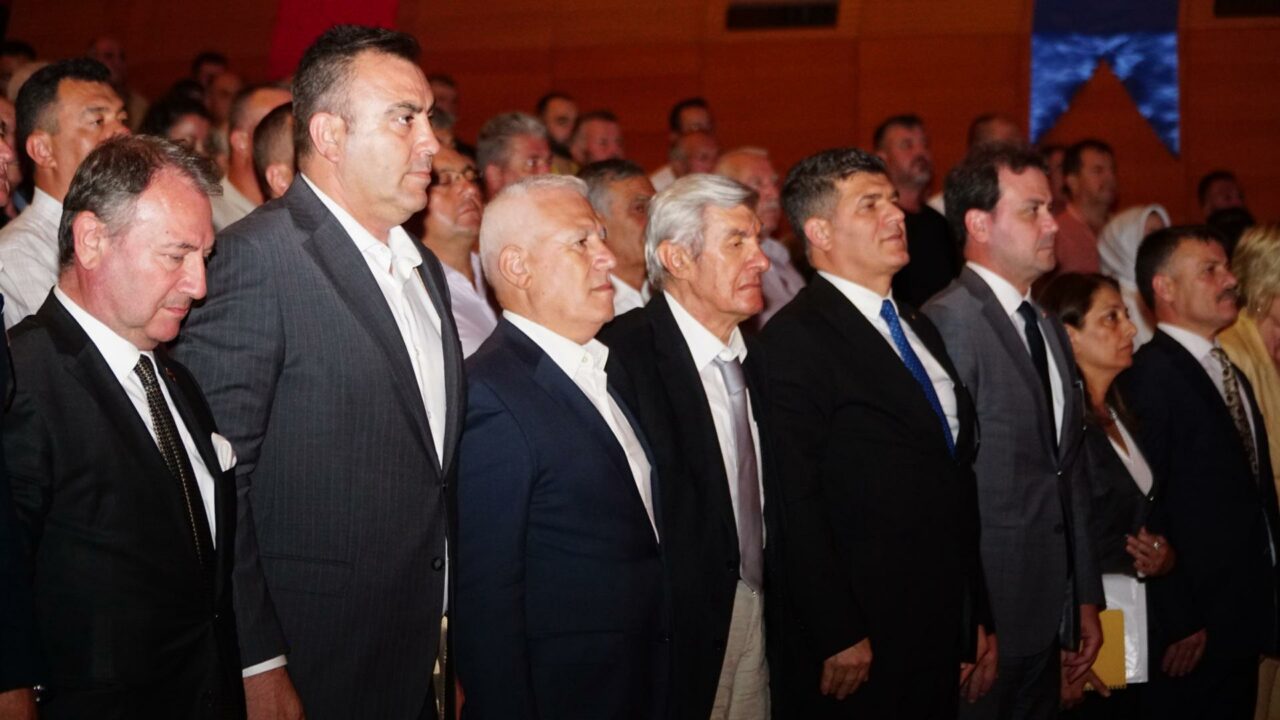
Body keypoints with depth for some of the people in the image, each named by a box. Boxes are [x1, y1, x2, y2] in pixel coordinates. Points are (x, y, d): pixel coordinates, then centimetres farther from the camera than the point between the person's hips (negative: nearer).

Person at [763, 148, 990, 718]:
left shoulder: (920, 329, 15)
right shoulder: (795, 338, -12)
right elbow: (796, 503, -17)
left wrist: (980, 622, 15)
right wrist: (838, 637, -18)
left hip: (944, 634, 8)